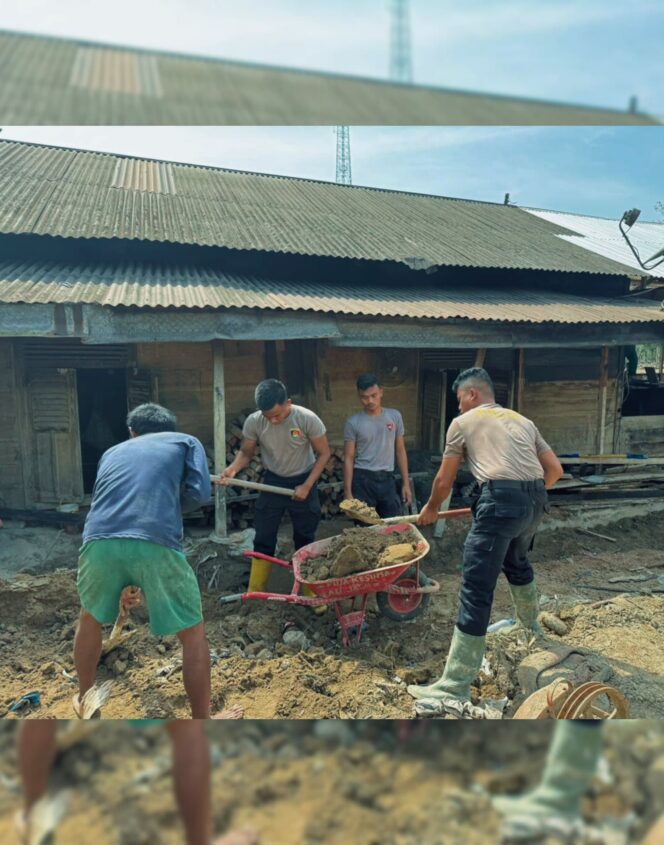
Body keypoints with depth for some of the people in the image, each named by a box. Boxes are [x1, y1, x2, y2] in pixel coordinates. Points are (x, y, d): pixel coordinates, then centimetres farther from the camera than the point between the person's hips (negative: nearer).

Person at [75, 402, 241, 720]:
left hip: (99, 541, 4)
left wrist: (126, 581, 45)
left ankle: (84, 699, 51)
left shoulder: (113, 452, 34)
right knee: (193, 634, 16)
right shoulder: (186, 442, 24)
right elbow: (198, 493, 7)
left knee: (90, 618, 34)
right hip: (155, 543, -4)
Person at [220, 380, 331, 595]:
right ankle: (253, 597, 17)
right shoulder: (253, 422, -17)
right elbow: (246, 452, -2)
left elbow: (323, 453, -12)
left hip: (303, 482, -2)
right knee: (263, 539, 6)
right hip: (273, 482, 2)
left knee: (305, 541, 8)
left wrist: (307, 486, -16)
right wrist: (233, 468, -24)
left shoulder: (308, 419, -23)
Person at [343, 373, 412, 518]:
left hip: (387, 479, 3)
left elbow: (400, 451, 9)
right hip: (363, 480, -2)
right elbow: (348, 458, -3)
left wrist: (406, 483, 6)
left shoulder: (394, 416, 4)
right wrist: (348, 492, -8)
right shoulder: (353, 423, -4)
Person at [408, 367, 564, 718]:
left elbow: (444, 481, 17)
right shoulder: (522, 420, 24)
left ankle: (453, 692, -8)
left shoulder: (463, 422, 11)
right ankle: (529, 627, 56)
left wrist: (430, 509, 34)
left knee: (475, 591, -8)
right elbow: (554, 470, 21)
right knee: (517, 561, 34)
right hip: (535, 501, 7)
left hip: (501, 501, -7)